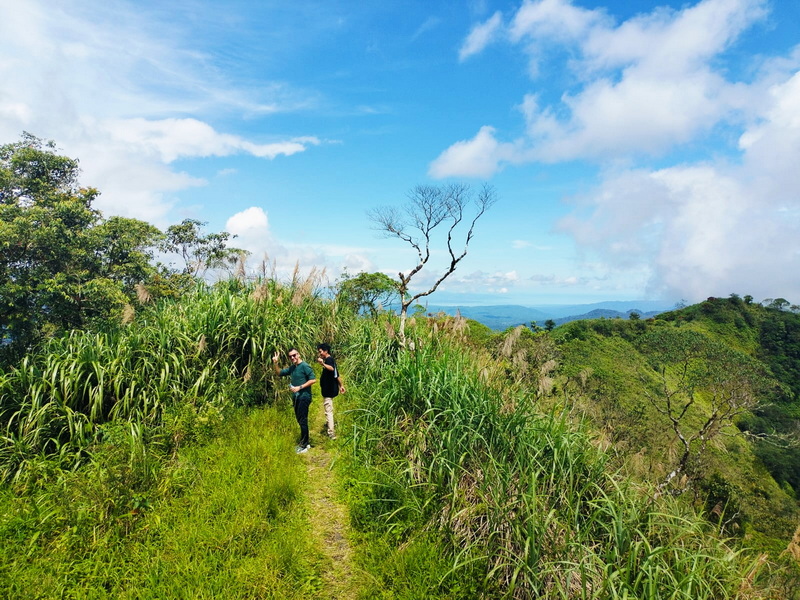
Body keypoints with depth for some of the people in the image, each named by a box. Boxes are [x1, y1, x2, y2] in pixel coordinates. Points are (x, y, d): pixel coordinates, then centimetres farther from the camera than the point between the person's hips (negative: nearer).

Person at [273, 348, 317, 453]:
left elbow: (313, 380, -19)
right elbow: (279, 373, 20)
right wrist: (275, 363, 3)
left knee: (302, 421, -4)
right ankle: (306, 443, 26)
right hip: (296, 397, 9)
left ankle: (304, 446, 5)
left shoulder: (305, 366, -13)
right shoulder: (291, 368, 12)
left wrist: (299, 387, -20)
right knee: (300, 420, 14)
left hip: (304, 396, -8)